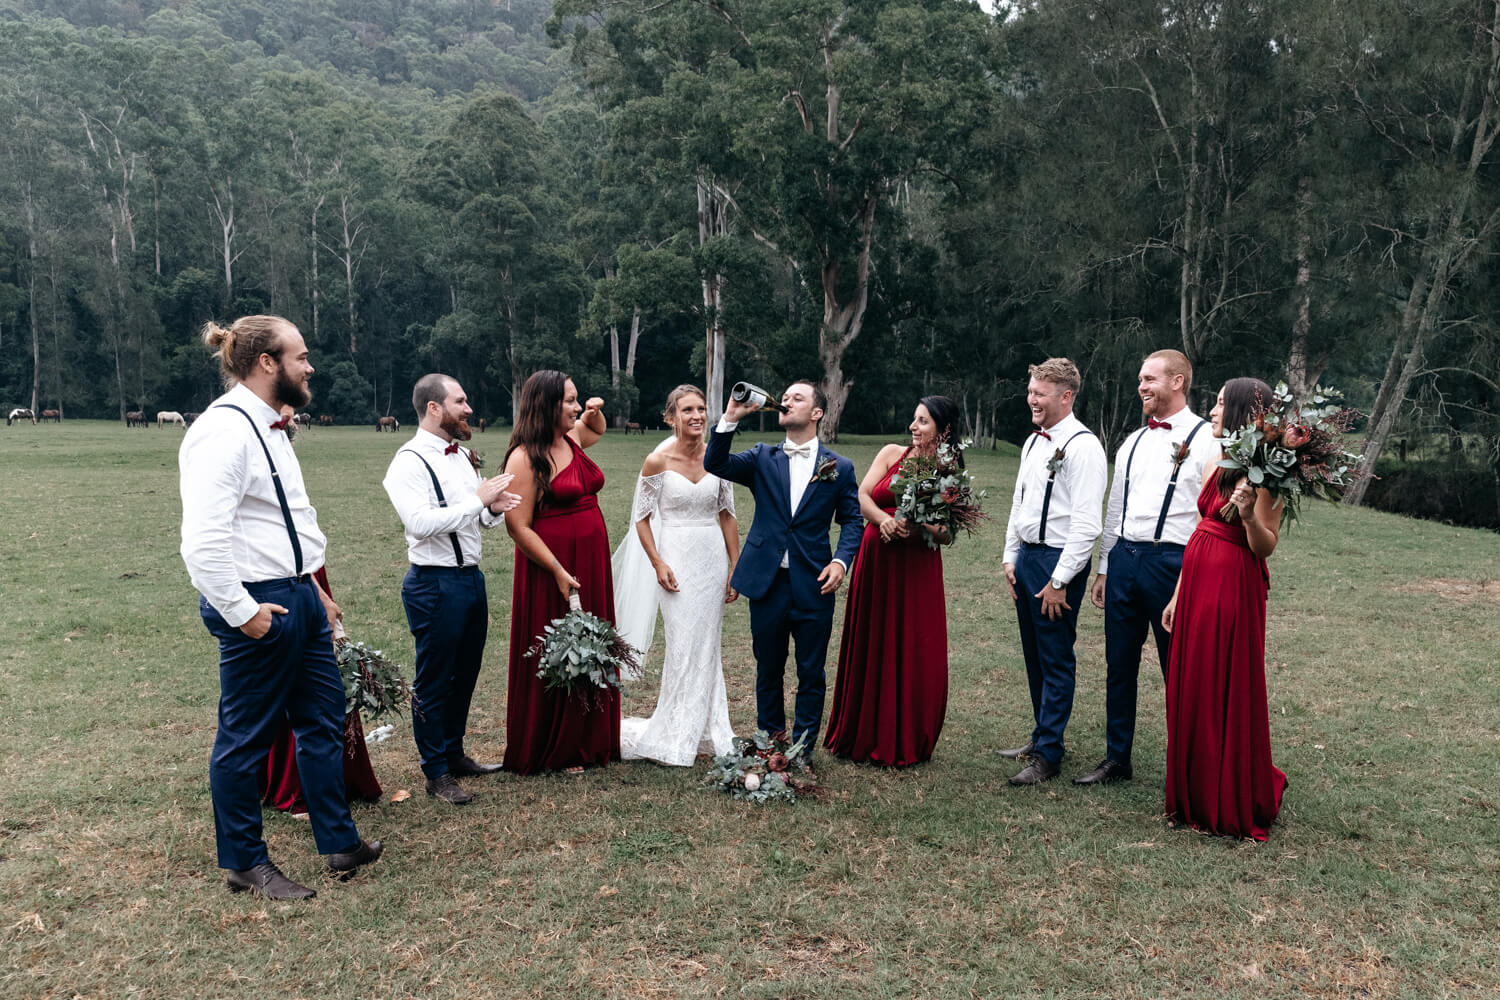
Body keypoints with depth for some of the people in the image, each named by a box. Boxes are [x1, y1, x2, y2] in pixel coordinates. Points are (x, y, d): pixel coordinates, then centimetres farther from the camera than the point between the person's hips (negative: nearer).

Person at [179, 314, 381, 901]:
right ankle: (244, 864, 22)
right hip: (260, 607, -10)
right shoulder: (224, 430, -18)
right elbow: (203, 539, -26)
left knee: (323, 719, 16)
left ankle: (339, 842, 29)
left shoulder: (269, 428, 14)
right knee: (247, 736, 5)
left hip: (298, 596, 10)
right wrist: (242, 611, -20)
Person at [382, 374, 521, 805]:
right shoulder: (409, 461, -13)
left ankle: (454, 754, 34)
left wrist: (494, 508, -2)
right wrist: (478, 499, -22)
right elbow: (421, 523, -25)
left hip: (471, 578, 8)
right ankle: (436, 773, 17)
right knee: (433, 682, 5)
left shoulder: (461, 455, 13)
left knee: (465, 675, 18)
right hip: (435, 585, -8)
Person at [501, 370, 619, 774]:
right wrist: (558, 572, -20)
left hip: (592, 565, 8)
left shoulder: (572, 439, 9)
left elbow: (597, 429, 34)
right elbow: (518, 527, -18)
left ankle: (586, 741, 28)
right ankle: (551, 752, 20)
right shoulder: (525, 458, -15)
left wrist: (594, 411, 12)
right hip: (551, 568, -8)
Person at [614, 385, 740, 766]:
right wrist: (657, 563, -11)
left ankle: (707, 731, 22)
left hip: (713, 559, 3)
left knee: (707, 646, 9)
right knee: (683, 646, -2)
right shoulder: (657, 462, -8)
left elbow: (727, 515, 9)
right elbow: (641, 517, -1)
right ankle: (675, 738, 12)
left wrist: (735, 567, 6)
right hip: (676, 559, -3)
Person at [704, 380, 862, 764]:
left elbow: (852, 520, 6)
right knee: (768, 668, 14)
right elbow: (715, 463, -9)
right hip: (767, 582, 1)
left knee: (811, 673, 7)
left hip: (814, 586, -1)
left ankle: (803, 748, 22)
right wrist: (731, 417, -19)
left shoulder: (839, 468, 3)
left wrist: (841, 561, -10)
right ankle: (769, 740, 31)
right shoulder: (763, 458, 5)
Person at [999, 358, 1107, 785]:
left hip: (1058, 562, -9)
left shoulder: (1083, 446, -14)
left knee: (1056, 661, -1)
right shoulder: (1034, 443, 13)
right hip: (1027, 558, 9)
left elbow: (1086, 524, -19)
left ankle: (1048, 756, 7)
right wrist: (1011, 559, 15)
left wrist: (1059, 581, -18)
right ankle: (1040, 736, 31)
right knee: (1034, 656, 17)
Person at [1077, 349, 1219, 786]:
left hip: (1173, 561, -6)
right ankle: (1117, 759, 24)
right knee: (1119, 665, 12)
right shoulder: (1132, 442, 16)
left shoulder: (1204, 439, -5)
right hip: (1124, 558, 6)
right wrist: (1104, 567, 18)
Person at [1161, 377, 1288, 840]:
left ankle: (1236, 807, 17)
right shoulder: (1216, 464, 13)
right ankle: (1198, 798, 26)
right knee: (1192, 689, 12)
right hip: (1197, 581, 8)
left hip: (1233, 588, -8)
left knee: (1228, 695, 1)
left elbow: (1266, 546, -12)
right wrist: (1177, 596, 16)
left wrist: (1247, 515, -31)